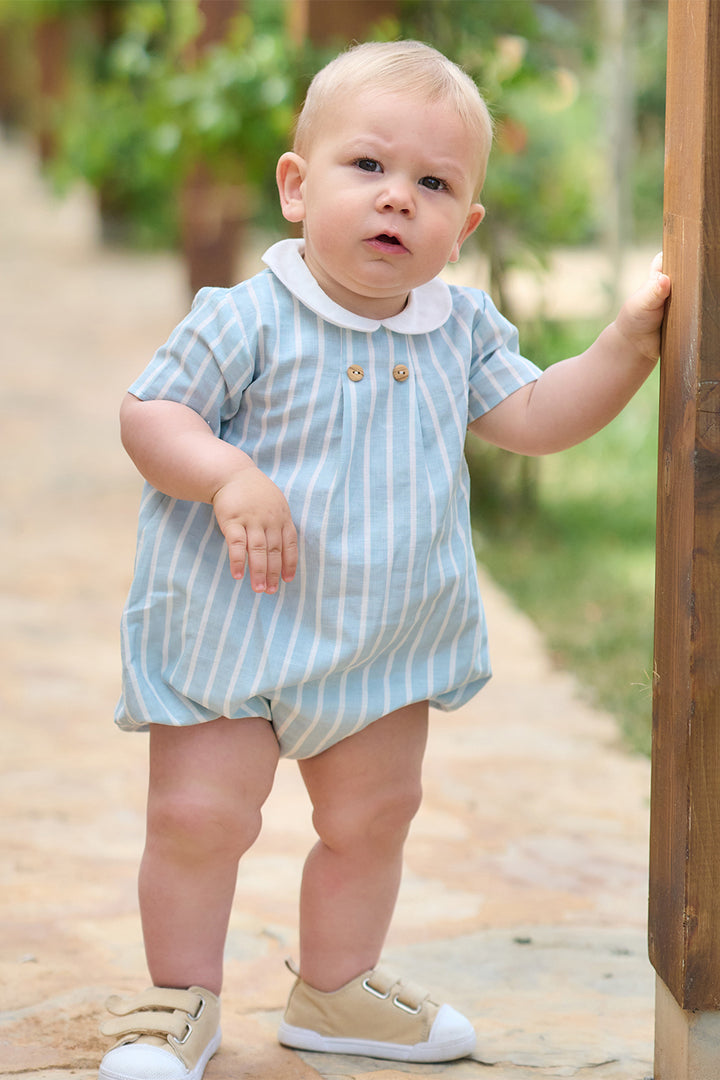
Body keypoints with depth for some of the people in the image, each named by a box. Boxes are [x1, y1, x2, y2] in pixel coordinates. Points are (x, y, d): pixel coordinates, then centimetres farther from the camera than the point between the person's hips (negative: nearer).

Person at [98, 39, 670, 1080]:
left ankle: (338, 989, 36)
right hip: (233, 632, -5)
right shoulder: (249, 321, -16)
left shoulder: (463, 328, -1)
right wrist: (229, 477, -31)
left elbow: (532, 418, 0)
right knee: (199, 817, -4)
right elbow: (149, 413, -14)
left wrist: (629, 342, -11)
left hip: (387, 642, 5)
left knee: (373, 817, 16)